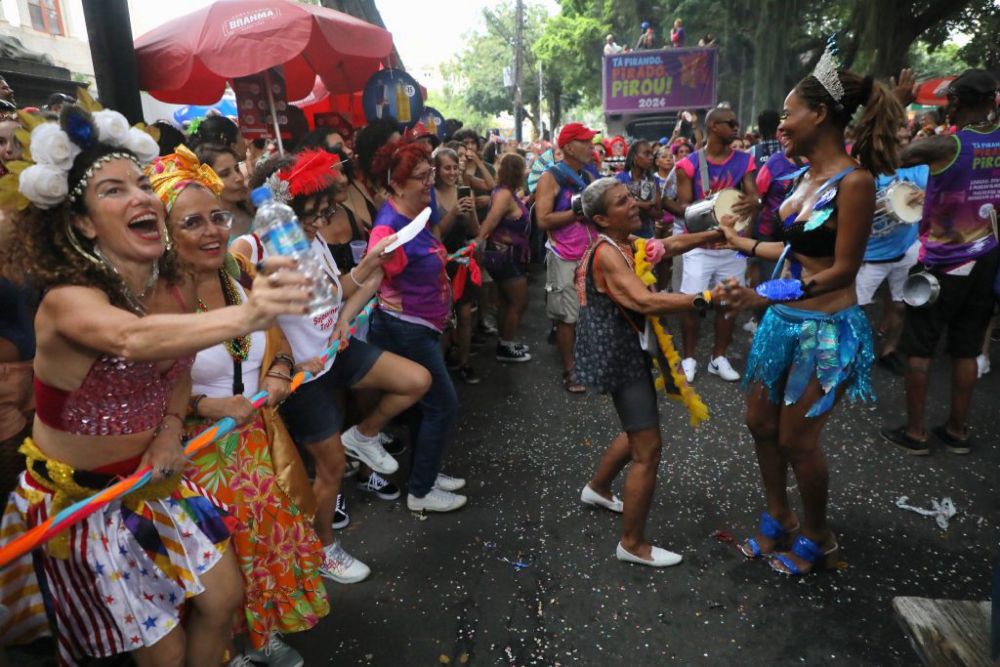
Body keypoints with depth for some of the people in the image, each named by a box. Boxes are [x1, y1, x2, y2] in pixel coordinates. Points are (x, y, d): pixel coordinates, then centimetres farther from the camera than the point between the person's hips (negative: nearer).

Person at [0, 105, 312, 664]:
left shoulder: (178, 287, -9)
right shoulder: (67, 300, -27)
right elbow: (134, 339, -51)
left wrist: (170, 434, -10)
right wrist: (243, 317, -68)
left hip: (153, 476, 5)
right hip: (79, 495, -4)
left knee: (223, 601, 9)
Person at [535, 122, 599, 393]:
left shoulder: (589, 176, 13)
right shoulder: (550, 178, -8)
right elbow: (543, 220, -18)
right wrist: (579, 211, -18)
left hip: (592, 255, 6)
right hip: (566, 259, -6)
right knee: (568, 317, -1)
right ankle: (569, 371, 10)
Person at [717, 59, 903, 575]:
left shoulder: (854, 181, -18)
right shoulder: (807, 176, 5)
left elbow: (842, 269, -19)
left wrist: (766, 295, -29)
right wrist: (741, 242, 22)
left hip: (827, 329, -8)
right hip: (784, 321, 8)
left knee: (797, 440, 4)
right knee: (761, 423, 14)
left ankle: (817, 539, 31)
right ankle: (778, 522, 35)